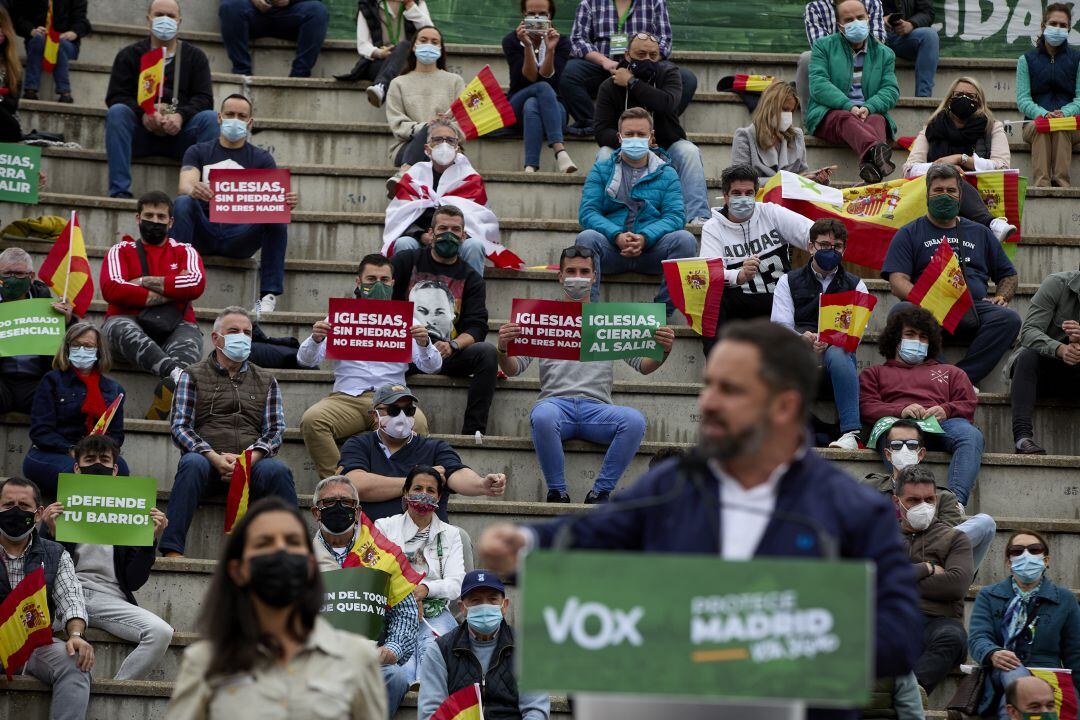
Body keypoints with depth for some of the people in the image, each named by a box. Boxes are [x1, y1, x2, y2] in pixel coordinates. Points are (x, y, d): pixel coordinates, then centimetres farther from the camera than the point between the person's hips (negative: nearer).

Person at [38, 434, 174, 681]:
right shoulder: (60, 509, 16)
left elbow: (134, 581, 12)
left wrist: (152, 540, -1)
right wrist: (51, 533, -6)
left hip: (111, 598, 1)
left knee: (161, 632, -27)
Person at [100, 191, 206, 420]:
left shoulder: (185, 252, 20)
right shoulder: (121, 251, 17)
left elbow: (197, 284, -3)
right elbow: (112, 289, -4)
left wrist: (146, 282, -2)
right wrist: (171, 291, -4)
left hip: (173, 328, 1)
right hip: (130, 323, 0)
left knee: (190, 334, -35)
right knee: (122, 328, -37)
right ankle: (174, 372, -63)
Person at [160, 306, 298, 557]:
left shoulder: (266, 381, 22)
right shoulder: (193, 376, 15)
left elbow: (275, 430, 11)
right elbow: (180, 428, 3)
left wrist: (250, 457, -11)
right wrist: (215, 458, -15)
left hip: (252, 464, 1)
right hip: (209, 463, -1)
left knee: (278, 470, -31)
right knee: (193, 463, -35)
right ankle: (171, 550, -41)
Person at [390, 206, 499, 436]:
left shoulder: (471, 279, 17)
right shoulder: (405, 261, 14)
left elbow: (477, 327, 5)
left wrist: (452, 346, -18)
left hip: (446, 355, 2)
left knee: (487, 352, -27)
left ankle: (473, 432, -30)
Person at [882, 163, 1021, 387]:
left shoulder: (980, 233, 28)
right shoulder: (909, 234, 19)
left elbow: (1009, 276, 31)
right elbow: (898, 281, 5)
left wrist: (1001, 297, 7)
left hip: (974, 307, 2)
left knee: (1008, 318, -30)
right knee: (901, 312, -37)